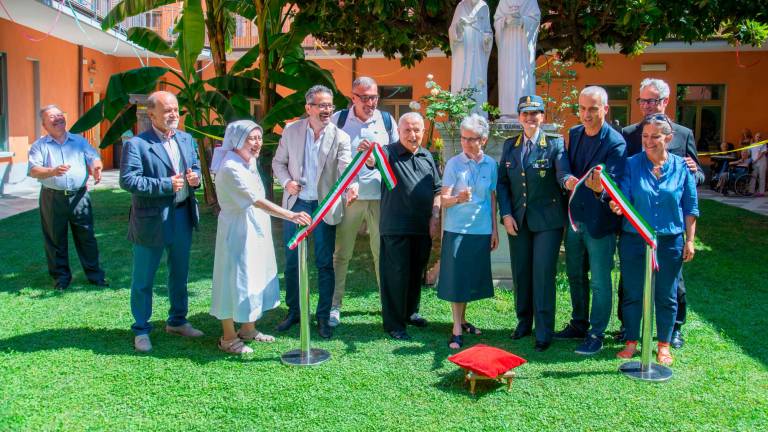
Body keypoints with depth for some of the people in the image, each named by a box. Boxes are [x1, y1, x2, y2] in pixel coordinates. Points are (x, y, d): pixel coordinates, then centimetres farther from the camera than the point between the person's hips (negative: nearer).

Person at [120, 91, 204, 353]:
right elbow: (127, 180, -19)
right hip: (151, 220, -6)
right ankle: (141, 330, 21)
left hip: (182, 216, 6)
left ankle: (177, 321, 36)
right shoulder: (136, 144, -12)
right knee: (143, 279, 6)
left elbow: (196, 167, 17)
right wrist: (166, 185, -23)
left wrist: (195, 177, -7)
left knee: (180, 274, 18)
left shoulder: (186, 139, 8)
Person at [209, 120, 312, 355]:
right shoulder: (231, 168, -21)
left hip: (255, 230, 9)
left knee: (255, 277, 16)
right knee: (236, 279, 0)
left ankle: (248, 329, 30)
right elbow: (257, 201, -30)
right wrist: (291, 216, -36)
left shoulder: (249, 162, 8)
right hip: (238, 231, -9)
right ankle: (228, 338, 13)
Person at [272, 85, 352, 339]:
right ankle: (293, 311, 27)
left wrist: (351, 185, -40)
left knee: (325, 263, 5)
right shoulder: (291, 131, 1)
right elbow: (279, 162, 10)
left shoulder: (340, 137, -6)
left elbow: (345, 168, -18)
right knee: (292, 261, 10)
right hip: (295, 204, 2)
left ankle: (323, 316, 18)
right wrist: (286, 181, -10)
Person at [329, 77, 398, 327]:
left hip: (380, 195, 1)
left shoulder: (386, 120, 7)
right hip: (347, 195, -1)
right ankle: (334, 304, 14)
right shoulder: (338, 119, 2)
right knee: (341, 252, 4)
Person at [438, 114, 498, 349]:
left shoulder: (490, 164, 3)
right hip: (456, 229, -3)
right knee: (455, 278, -1)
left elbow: (492, 198, 10)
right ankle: (457, 329, 8)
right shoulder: (453, 163, -6)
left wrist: (494, 230, 10)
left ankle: (463, 319, 29)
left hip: (481, 230, 3)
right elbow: (443, 200, -7)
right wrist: (458, 199, -29)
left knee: (473, 277, 11)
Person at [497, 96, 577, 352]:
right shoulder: (510, 146, 8)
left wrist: (568, 181, -43)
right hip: (517, 220, 4)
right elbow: (502, 182, 8)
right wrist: (505, 214, -2)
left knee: (543, 275, -5)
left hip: (547, 221, -4)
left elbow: (562, 172, -18)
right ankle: (524, 321, 31)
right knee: (520, 273, 12)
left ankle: (544, 333, 5)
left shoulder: (555, 144, -4)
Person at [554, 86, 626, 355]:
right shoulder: (574, 133, 5)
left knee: (599, 282, 2)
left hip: (599, 222, -7)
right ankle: (579, 324, 34)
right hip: (574, 217, 7)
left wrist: (599, 188, -43)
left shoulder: (615, 143, -16)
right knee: (575, 275, 18)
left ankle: (596, 334, 15)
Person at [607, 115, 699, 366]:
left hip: (670, 241, 1)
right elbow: (624, 199, -8)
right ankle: (631, 342, 22)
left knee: (666, 296, 10)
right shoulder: (632, 164, -2)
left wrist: (690, 240, 3)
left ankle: (664, 345, 26)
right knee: (632, 294, 7)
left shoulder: (681, 167, 1)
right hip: (634, 240, 0)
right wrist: (616, 206, -31)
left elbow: (690, 208, 5)